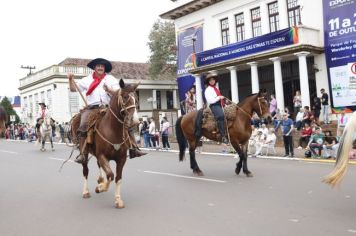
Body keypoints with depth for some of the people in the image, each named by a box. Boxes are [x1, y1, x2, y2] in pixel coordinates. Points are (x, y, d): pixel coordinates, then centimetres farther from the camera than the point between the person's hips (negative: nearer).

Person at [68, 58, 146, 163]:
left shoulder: (111, 79, 13)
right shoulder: (87, 80, 16)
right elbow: (73, 89, 17)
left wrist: (109, 90, -15)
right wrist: (71, 79, -1)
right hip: (91, 108, 0)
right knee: (83, 126, -27)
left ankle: (133, 149, -11)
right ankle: (82, 154, -24)